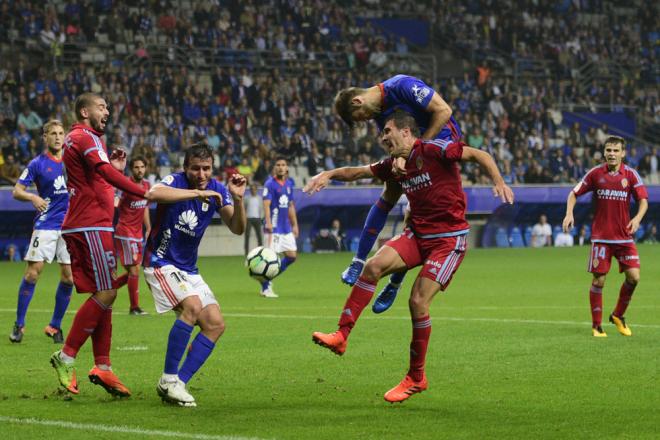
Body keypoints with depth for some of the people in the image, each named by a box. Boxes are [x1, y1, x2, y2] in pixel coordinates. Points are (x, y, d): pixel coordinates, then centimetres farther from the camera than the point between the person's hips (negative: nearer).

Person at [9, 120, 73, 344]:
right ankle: (19, 324, 1)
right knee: (32, 273, -10)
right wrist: (33, 197, -23)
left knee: (68, 277, 0)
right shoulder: (37, 164, -1)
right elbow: (16, 191, -3)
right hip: (46, 225, -3)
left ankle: (55, 326, 13)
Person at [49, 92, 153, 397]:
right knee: (105, 294, -12)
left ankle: (102, 367, 6)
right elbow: (103, 171, -25)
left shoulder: (80, 138, 25)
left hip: (90, 227, 11)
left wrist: (115, 168, 12)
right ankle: (66, 357, -8)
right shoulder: (85, 137, -8)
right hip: (90, 226, -11)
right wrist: (143, 192, -32)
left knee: (104, 295, 8)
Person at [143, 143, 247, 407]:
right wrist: (196, 193, -42)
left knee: (216, 324, -3)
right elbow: (155, 194, -41)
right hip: (161, 263, -7)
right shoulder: (175, 182, -17)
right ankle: (168, 380, -21)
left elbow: (237, 228, -2)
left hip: (188, 270, 7)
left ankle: (177, 383, 0)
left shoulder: (217, 190, 0)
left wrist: (238, 199, -19)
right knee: (192, 306, -29)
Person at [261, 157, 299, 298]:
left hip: (286, 228, 7)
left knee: (292, 256, 7)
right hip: (275, 227, -7)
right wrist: (268, 222, -30)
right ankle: (266, 288, 4)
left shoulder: (289, 184, 12)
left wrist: (295, 225, 18)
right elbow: (266, 204, -18)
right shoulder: (270, 184, -9)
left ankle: (268, 278, 20)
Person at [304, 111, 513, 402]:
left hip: (449, 239, -6)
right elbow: (358, 172, 18)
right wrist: (329, 175, 1)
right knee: (373, 266, -17)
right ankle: (341, 336, -17)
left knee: (418, 302, -13)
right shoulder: (394, 165, 10)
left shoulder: (433, 151, -12)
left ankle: (416, 378, 3)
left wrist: (499, 182, -25)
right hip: (418, 234, 7)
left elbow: (479, 155, -11)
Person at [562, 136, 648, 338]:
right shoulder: (595, 174, -1)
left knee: (633, 276, -8)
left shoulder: (631, 175, -1)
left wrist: (638, 218, -22)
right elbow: (574, 193, 5)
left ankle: (618, 315, 15)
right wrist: (569, 213, -12)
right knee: (599, 280, -3)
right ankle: (596, 325, 9)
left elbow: (643, 200, -3)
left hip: (624, 236, 1)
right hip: (601, 236, -1)